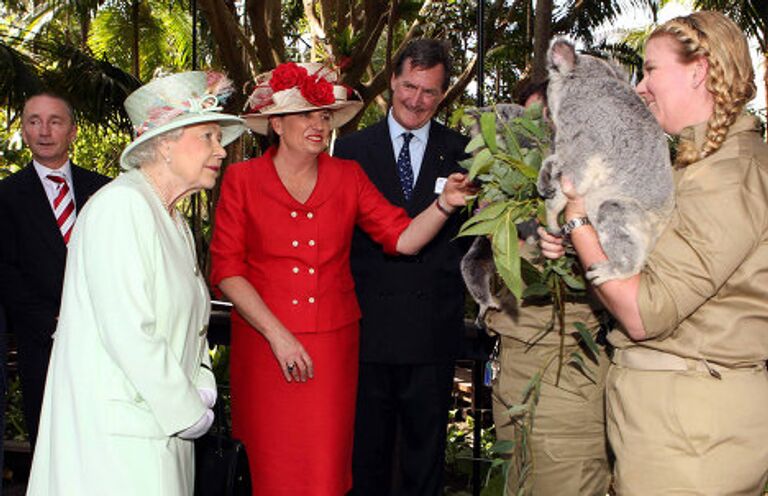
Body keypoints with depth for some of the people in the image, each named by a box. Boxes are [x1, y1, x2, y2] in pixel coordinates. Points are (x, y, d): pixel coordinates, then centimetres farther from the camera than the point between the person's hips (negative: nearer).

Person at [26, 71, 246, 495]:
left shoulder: (173, 220, 15)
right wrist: (188, 412, -13)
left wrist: (202, 387, 5)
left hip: (160, 426, 9)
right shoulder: (121, 205, -15)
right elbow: (128, 334, -22)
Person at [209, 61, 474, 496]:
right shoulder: (243, 179, -1)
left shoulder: (348, 177, 6)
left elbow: (404, 238, -2)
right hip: (265, 345, -1)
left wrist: (445, 203, -20)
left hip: (333, 346, 2)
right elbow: (226, 268, -5)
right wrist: (278, 334, -11)